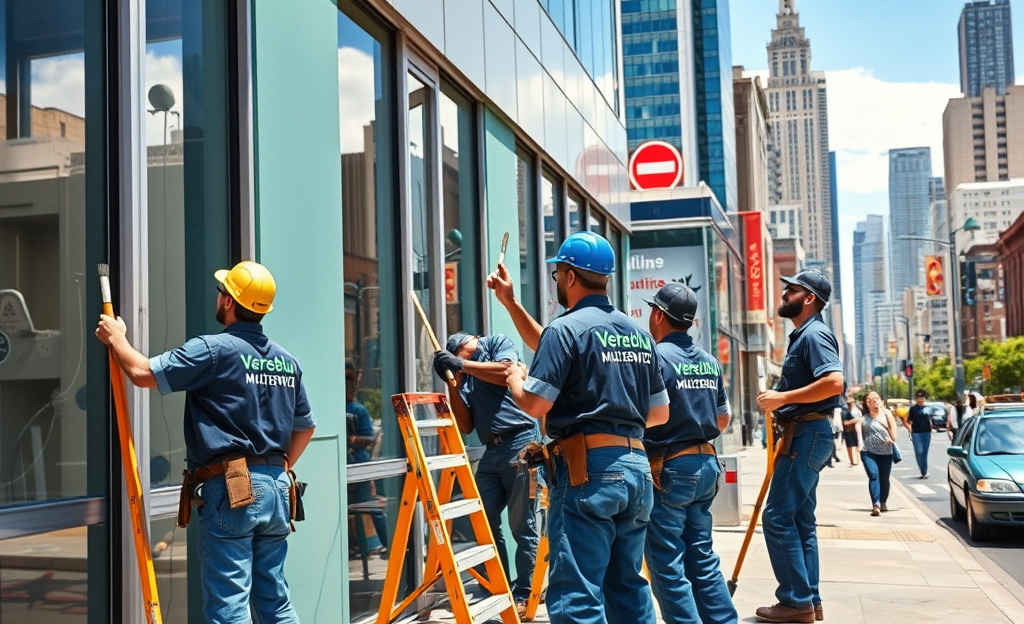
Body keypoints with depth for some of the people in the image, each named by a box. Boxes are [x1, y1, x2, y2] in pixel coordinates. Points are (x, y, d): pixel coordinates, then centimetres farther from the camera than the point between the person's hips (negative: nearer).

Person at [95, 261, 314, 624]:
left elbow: (143, 373, -9)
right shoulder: (287, 361, 12)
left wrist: (116, 338, 9)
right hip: (276, 487, 7)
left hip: (231, 489, -7)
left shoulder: (213, 350, -9)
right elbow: (305, 427, 20)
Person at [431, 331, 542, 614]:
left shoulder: (498, 343, 7)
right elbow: (466, 426, 12)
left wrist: (461, 364, -8)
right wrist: (453, 383, 4)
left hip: (520, 444, -7)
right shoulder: (465, 375, 21)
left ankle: (522, 595, 3)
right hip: (491, 451, 7)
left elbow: (506, 372, -15)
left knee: (522, 526, -3)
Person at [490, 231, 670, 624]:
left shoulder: (566, 329, -8)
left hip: (587, 470, -8)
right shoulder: (639, 334, 14)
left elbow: (534, 404, -17)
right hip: (636, 465, 8)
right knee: (628, 586, 16)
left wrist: (515, 378, 10)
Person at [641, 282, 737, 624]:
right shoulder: (710, 361, 9)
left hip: (667, 469, -7)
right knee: (702, 557, 15)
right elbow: (723, 419, 17)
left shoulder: (656, 357, -13)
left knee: (667, 565, -1)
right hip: (705, 465, 8)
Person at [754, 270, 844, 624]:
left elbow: (834, 382, -27)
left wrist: (783, 398, -22)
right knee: (800, 520, 12)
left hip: (807, 435, -11)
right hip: (803, 435, 11)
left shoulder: (814, 334, -13)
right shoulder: (802, 336, 19)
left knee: (778, 518, -9)